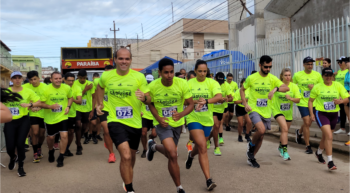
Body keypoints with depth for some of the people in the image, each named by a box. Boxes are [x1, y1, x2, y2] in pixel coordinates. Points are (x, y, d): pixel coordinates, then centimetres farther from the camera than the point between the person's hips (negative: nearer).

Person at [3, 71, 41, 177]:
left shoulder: (28, 91, 1)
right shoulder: (6, 92, 2)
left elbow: (38, 102, 3)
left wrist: (29, 104, -14)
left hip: (23, 121, -1)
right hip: (10, 122, 1)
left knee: (20, 143, -8)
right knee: (10, 146, -3)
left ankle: (20, 167, 15)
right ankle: (13, 158, 37)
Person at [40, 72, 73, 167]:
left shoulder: (67, 88, -6)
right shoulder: (46, 89, -12)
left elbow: (70, 97, 12)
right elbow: (41, 103, -8)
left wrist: (68, 106, -5)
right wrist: (50, 106, -27)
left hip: (62, 116, 0)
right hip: (50, 118, 0)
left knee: (64, 135, -13)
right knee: (50, 137, 15)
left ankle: (61, 158, 3)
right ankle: (51, 151, 48)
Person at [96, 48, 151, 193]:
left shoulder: (139, 77, -10)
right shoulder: (106, 76, -4)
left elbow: (149, 100, -7)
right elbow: (100, 87, 20)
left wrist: (144, 97, -29)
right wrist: (99, 103, 11)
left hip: (135, 122, 2)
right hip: (116, 121, -2)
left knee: (132, 155, 20)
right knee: (126, 156, -19)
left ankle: (127, 180, 49)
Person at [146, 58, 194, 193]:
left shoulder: (182, 84, -17)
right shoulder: (153, 86, -16)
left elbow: (191, 104, -12)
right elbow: (150, 103, 2)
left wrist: (181, 114, -32)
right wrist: (158, 117, -15)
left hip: (177, 123, 3)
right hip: (162, 123, -3)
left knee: (170, 154, 20)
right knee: (173, 155, -18)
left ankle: (153, 146, 55)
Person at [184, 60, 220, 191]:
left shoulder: (212, 83, -5)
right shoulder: (189, 83, -3)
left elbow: (219, 96, -22)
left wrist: (206, 100, -39)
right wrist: (196, 101, -26)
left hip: (207, 119, 2)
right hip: (193, 118, -2)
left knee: (200, 147, 19)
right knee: (203, 147, -14)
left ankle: (191, 155, 56)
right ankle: (208, 180, -8)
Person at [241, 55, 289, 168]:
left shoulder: (272, 79, -1)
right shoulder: (251, 78, -5)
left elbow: (286, 88, -11)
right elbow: (242, 90, 7)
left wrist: (276, 89, -31)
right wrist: (245, 104, -6)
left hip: (266, 112, 4)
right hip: (254, 110, -3)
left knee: (261, 136, 10)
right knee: (261, 129, -27)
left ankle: (251, 158, 28)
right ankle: (251, 145, 5)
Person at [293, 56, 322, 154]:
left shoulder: (317, 75, 0)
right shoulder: (297, 75, -4)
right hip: (302, 102, -3)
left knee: (308, 124, 13)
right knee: (307, 123, -9)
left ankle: (299, 132, 47)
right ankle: (308, 146, 4)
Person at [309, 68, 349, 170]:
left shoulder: (338, 85, 1)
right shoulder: (317, 87, -4)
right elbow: (310, 101, 3)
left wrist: (341, 101, -21)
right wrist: (311, 114, -6)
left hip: (333, 114, 4)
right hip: (321, 113, -4)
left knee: (325, 136, 18)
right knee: (329, 136, -19)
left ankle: (318, 153, 45)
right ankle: (330, 162, -14)